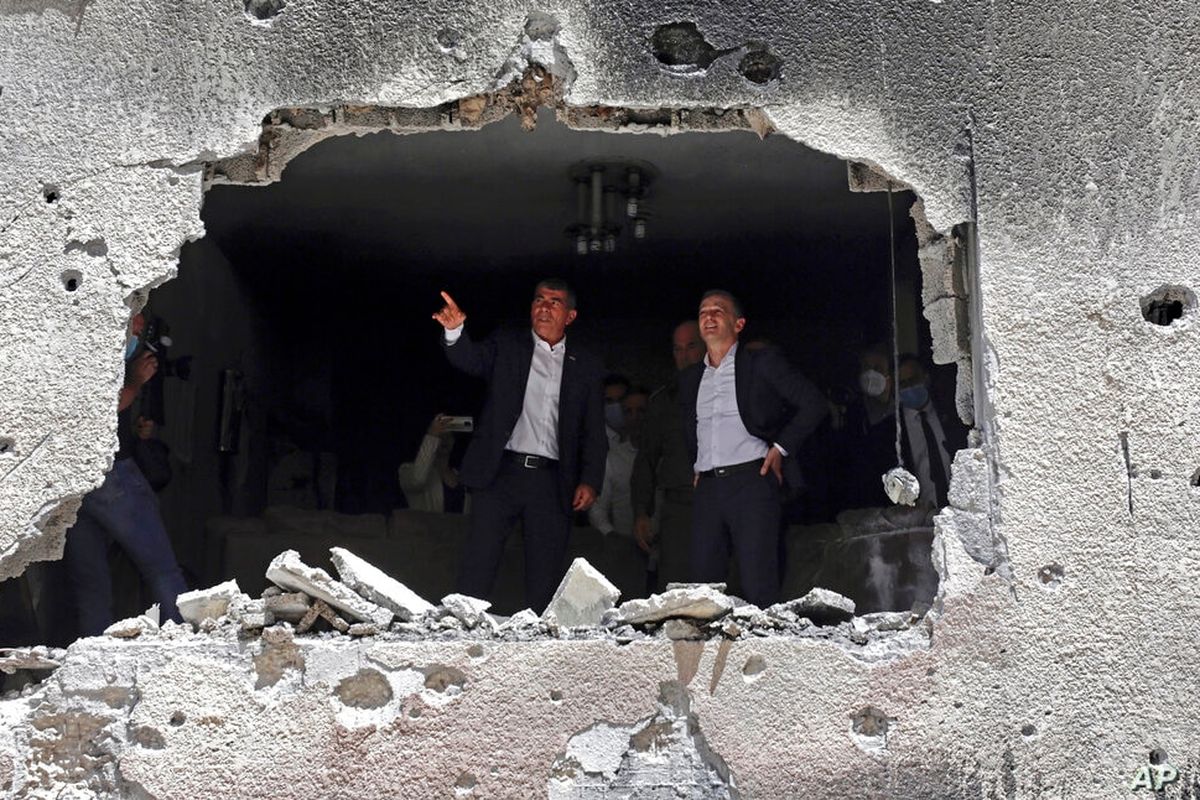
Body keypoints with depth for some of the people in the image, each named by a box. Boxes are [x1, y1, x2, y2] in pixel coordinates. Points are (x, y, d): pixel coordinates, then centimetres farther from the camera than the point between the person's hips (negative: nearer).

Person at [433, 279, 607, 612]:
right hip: (500, 473, -1)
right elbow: (469, 359, -9)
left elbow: (594, 432, 11)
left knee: (545, 579, 4)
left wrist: (590, 481, -2)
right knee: (477, 569, -4)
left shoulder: (586, 366, 13)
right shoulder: (506, 346, 10)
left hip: (552, 482, 1)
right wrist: (454, 331, -31)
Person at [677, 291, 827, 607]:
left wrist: (780, 448, -4)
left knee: (759, 589, -10)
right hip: (707, 488, 5)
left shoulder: (762, 363, 3)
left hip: (752, 482, -5)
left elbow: (814, 404, 0)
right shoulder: (690, 378, 19)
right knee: (703, 587, 1)